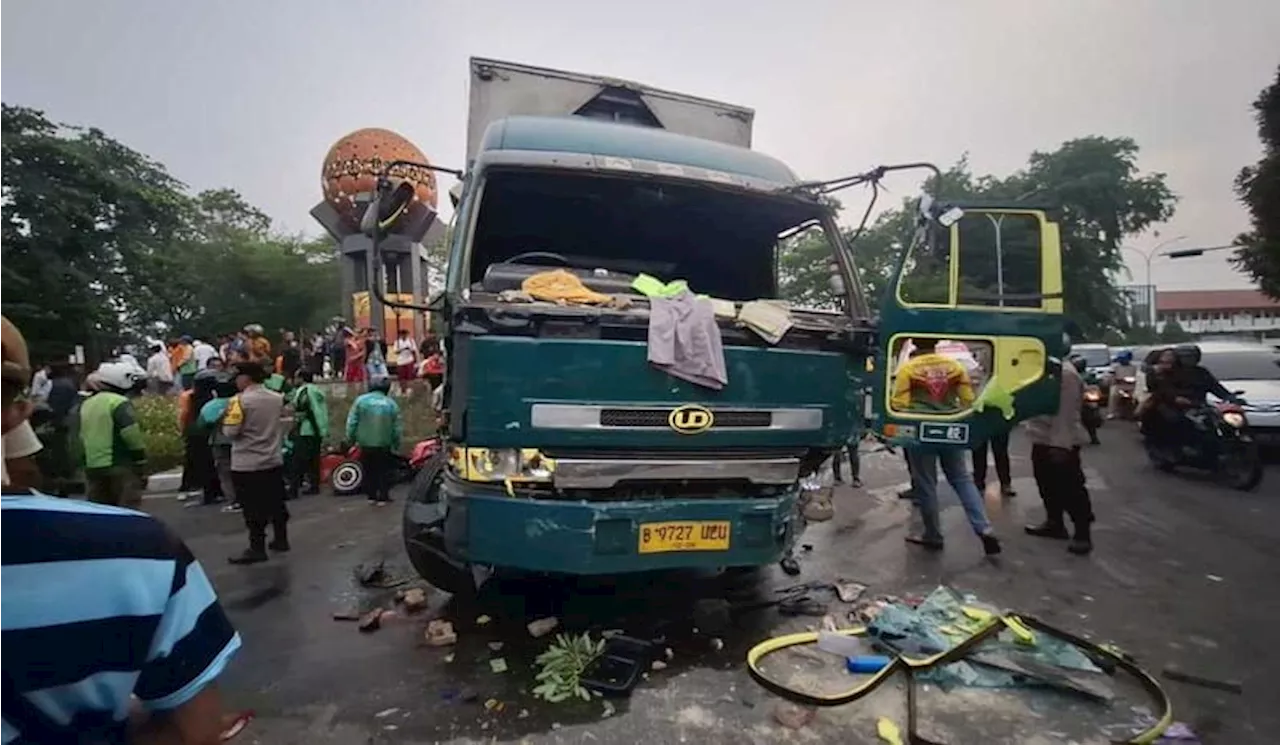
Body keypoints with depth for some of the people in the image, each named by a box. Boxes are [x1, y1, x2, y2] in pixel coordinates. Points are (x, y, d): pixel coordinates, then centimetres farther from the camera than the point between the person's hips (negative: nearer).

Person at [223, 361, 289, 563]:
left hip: (247, 465, -6)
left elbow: (230, 432, -15)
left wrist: (226, 418, 2)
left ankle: (257, 549, 5)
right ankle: (281, 539, 25)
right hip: (274, 461, 6)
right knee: (276, 502, 15)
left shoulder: (239, 400, -15)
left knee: (253, 508, 0)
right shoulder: (277, 398, 4)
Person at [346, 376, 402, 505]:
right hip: (384, 445, -1)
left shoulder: (361, 400, -5)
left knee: (369, 470, 15)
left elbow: (352, 422, -5)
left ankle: (371, 495, 20)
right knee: (384, 471, 10)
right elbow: (396, 428, 1)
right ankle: (383, 497, 9)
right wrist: (396, 444, 12)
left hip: (365, 444, 1)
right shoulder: (391, 404, -3)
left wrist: (350, 438, 7)